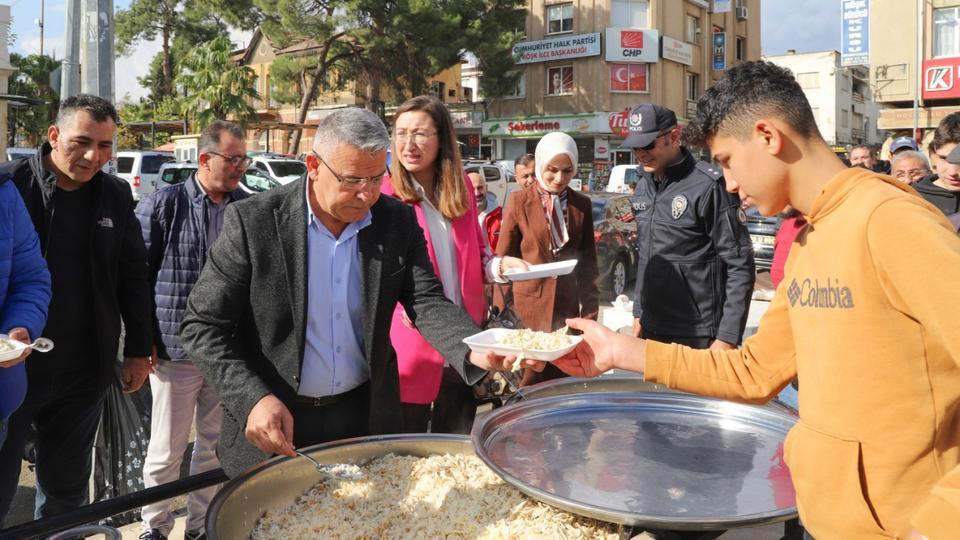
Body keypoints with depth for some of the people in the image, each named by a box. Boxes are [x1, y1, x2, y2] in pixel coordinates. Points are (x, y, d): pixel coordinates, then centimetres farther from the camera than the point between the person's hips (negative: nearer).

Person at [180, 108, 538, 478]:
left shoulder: (398, 221, -6)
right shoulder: (253, 222, -15)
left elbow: (427, 303, -11)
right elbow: (202, 326, -11)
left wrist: (477, 352, -31)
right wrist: (253, 399, -25)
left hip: (367, 416, 3)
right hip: (272, 424, -2)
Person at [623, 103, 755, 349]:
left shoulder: (708, 185, -14)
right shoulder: (643, 187, 8)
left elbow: (740, 266, -14)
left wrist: (727, 337, -16)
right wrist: (639, 313, 15)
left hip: (699, 337, -6)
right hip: (651, 331, 6)